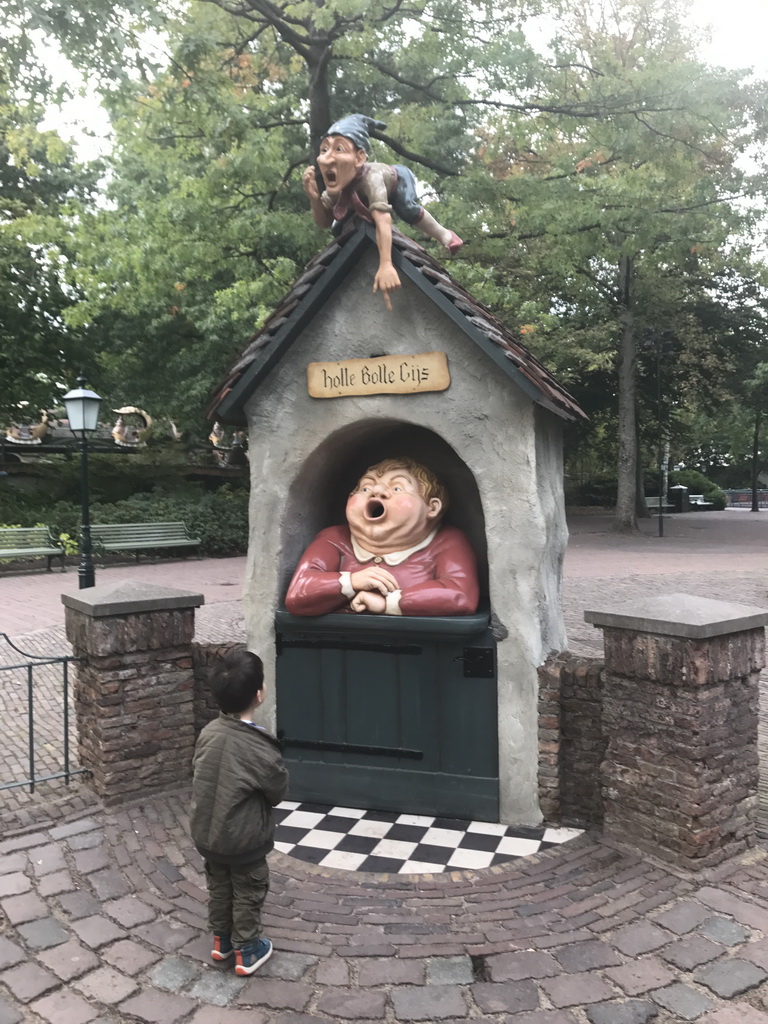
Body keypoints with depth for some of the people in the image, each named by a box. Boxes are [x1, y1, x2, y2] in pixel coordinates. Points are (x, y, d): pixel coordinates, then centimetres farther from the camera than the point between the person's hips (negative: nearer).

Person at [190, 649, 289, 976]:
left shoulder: (208, 733, -12)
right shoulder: (259, 749, -29)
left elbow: (197, 773, 3)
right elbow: (278, 791, -13)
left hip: (206, 833, 6)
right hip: (244, 840, -6)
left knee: (219, 887, 26)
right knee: (248, 894, 16)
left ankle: (221, 940, 43)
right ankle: (246, 952, 31)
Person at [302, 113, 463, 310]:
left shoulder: (370, 177, -48)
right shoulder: (336, 185, -31)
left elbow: (382, 219, -60)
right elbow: (323, 222, -19)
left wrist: (386, 265, -72)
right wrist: (314, 197, -40)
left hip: (400, 178, -6)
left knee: (408, 210, -34)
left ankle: (445, 235, -10)